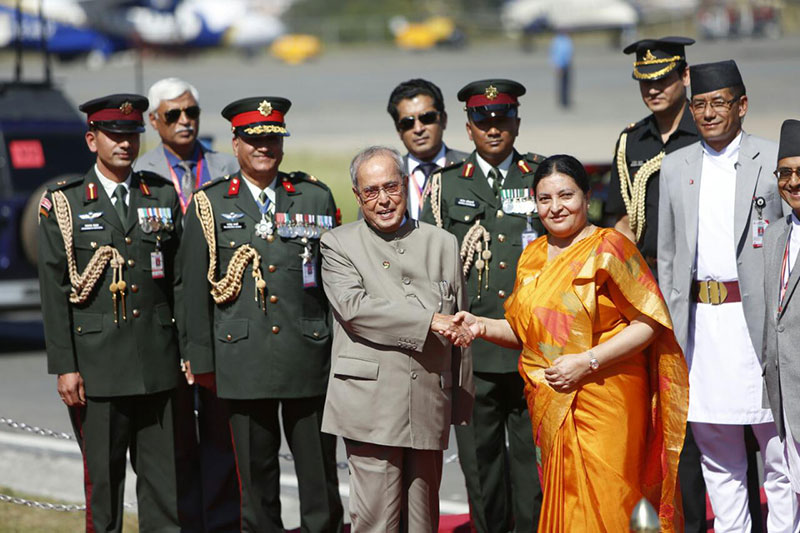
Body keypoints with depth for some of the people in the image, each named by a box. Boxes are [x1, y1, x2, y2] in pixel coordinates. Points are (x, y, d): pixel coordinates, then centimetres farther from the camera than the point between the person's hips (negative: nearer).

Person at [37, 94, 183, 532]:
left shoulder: (163, 196, 10)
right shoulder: (63, 204, 0)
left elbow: (179, 279, 11)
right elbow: (53, 292, -2)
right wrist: (64, 367, -8)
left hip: (157, 360, 3)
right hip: (97, 361, -3)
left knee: (162, 471, 5)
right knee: (103, 471, 2)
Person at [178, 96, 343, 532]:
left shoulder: (315, 197, 8)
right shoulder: (209, 203, 4)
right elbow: (195, 287, 4)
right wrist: (202, 360, 1)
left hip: (309, 359, 1)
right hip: (243, 361, -1)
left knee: (319, 467, 1)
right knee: (255, 471, 6)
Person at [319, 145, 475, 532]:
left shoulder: (443, 244, 15)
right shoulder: (338, 245, 4)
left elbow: (459, 326, 17)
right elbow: (354, 307, -13)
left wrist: (462, 403, 15)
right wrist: (430, 321, -17)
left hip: (430, 408, 4)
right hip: (370, 409, -3)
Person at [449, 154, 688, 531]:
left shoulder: (608, 247, -7)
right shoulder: (532, 256, 14)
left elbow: (649, 322, -12)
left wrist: (587, 361, -18)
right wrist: (482, 326, 3)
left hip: (604, 402, -6)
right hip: (549, 407, 6)